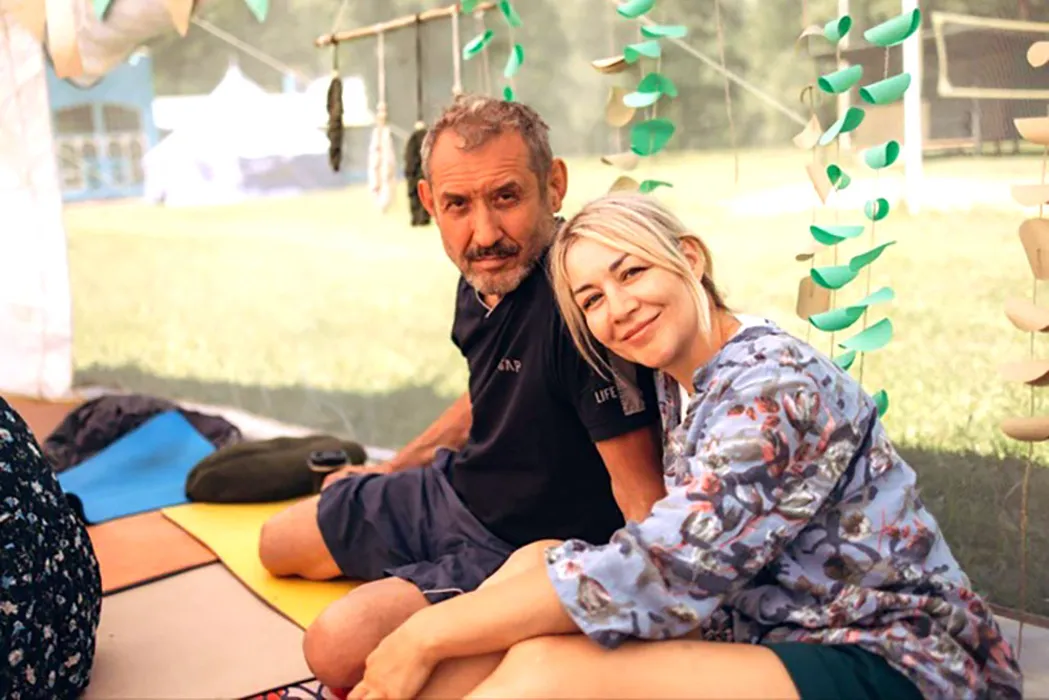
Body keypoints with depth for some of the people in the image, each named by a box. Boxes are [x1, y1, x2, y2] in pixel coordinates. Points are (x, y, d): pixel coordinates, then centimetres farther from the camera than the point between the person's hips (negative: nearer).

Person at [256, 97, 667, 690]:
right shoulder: (485, 276, -5)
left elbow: (643, 493, -30)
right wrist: (391, 469, 27)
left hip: (523, 548, -9)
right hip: (451, 491, 9)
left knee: (338, 646, -25)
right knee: (279, 544, 21)